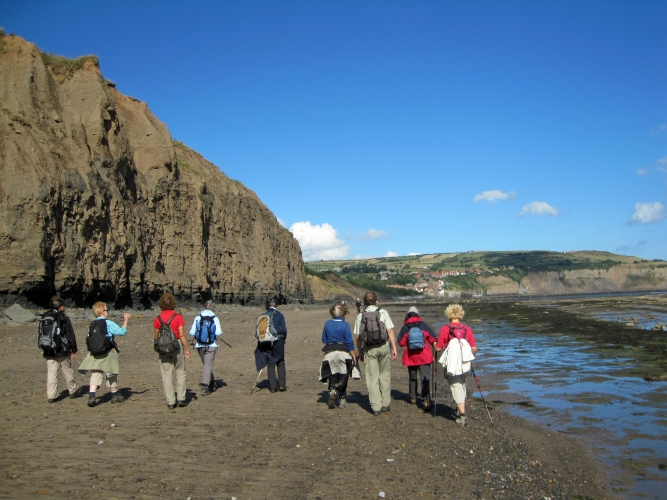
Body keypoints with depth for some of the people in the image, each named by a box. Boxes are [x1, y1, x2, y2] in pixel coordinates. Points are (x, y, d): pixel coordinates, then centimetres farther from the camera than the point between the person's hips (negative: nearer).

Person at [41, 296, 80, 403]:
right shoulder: (64, 318, -7)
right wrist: (74, 349, 1)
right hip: (63, 350, -3)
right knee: (67, 371, 9)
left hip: (49, 351, 3)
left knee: (51, 373, 3)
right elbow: (70, 335, -6)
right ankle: (73, 391, 22)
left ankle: (51, 395, -1)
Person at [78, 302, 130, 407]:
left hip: (94, 354, 4)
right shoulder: (109, 323, -11)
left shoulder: (92, 324, 7)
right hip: (108, 353, -4)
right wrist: (126, 320, 0)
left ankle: (91, 396, -14)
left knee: (95, 375, 2)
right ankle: (115, 395, 26)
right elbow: (122, 332, -10)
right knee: (112, 374, 12)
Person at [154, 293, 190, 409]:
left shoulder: (158, 318, 0)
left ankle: (170, 402, 7)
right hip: (177, 345, -1)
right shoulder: (178, 317, -7)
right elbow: (182, 335, -10)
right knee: (180, 372, 12)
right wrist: (187, 349, -4)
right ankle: (181, 398, 9)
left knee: (166, 375, 6)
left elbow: (155, 336, 5)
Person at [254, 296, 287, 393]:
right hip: (278, 341, -2)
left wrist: (262, 339, 15)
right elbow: (284, 329, -9)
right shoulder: (279, 315, -7)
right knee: (280, 363, 11)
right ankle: (282, 385, 8)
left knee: (270, 364, 9)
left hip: (266, 343, 2)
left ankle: (273, 386, 10)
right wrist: (284, 338, 9)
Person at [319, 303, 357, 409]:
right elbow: (349, 343, -10)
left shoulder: (327, 323, 1)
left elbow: (324, 339, 8)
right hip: (343, 352, -2)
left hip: (329, 353, 2)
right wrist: (354, 356, -3)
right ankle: (342, 400, 15)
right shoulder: (345, 325, -11)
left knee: (332, 376, 13)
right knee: (343, 377, 10)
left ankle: (332, 390, -15)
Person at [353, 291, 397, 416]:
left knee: (372, 378, 6)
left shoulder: (360, 316, 2)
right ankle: (385, 404, 16)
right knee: (385, 376, 12)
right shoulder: (383, 313, 0)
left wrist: (360, 353, 12)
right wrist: (394, 348, -2)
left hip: (369, 349, 0)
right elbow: (390, 331, -5)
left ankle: (376, 407, 6)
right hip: (384, 346, 0)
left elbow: (358, 337, 3)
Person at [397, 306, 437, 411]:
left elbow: (401, 342, -2)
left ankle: (413, 398, 29)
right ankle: (426, 400, -21)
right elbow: (433, 339, 0)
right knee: (425, 378, -6)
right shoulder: (423, 325, -1)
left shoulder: (405, 327, -1)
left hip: (410, 356, 2)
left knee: (412, 378, 20)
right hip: (424, 356, -1)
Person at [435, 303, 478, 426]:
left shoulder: (445, 328, -7)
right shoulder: (467, 329, 0)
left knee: (456, 387, 3)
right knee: (462, 385, 24)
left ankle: (462, 415, -7)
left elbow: (438, 348, -6)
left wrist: (435, 345, 16)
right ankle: (460, 409, 36)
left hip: (451, 364, -4)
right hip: (464, 364, 4)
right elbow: (474, 349, -2)